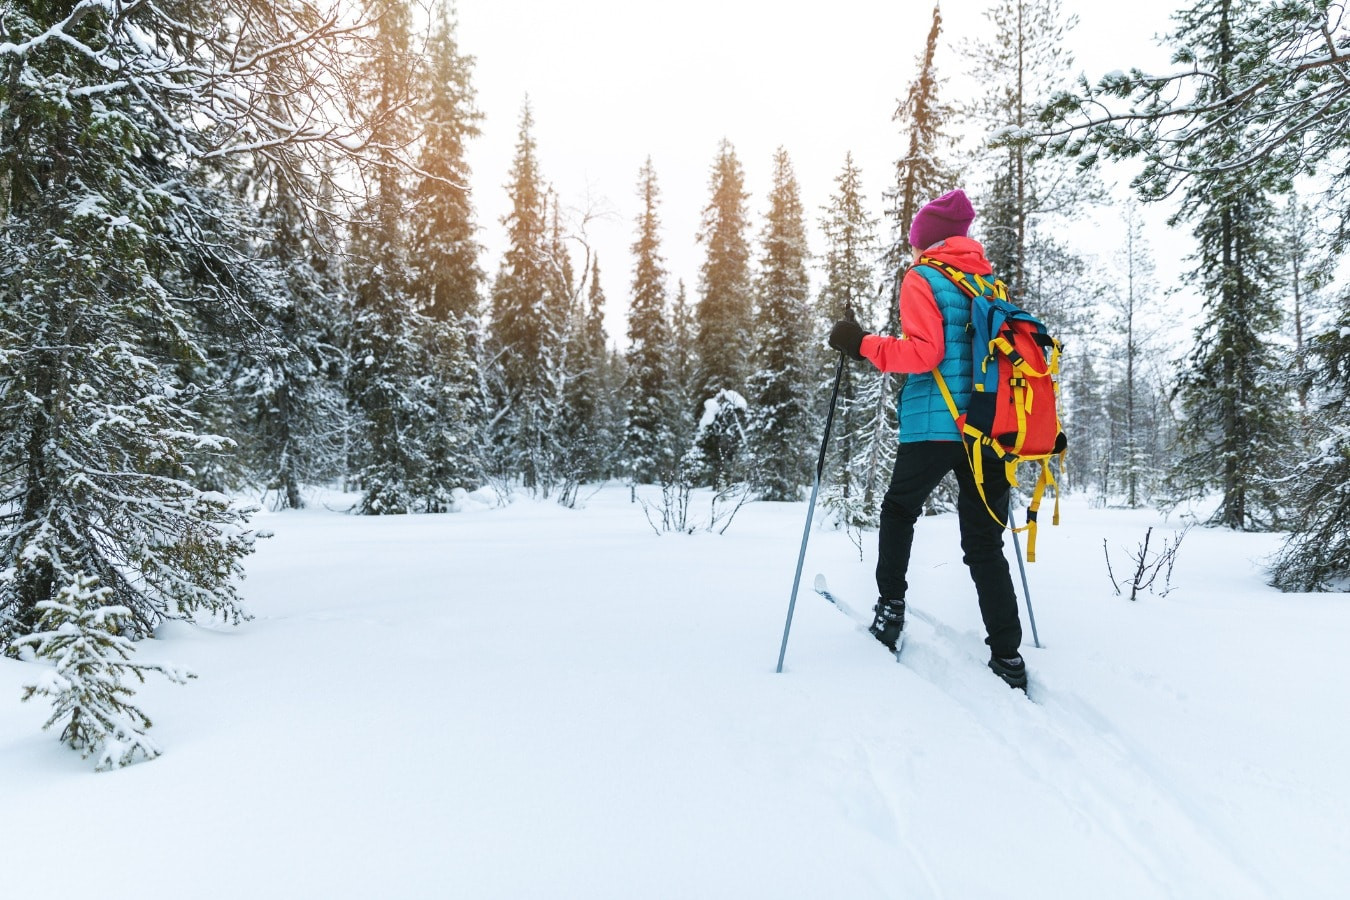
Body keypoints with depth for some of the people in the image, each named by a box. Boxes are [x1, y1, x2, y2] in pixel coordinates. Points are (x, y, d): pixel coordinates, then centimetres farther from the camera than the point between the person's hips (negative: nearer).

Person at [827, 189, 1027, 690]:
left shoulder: (923, 279, -2)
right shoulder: (990, 283, 17)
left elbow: (922, 351, -15)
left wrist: (863, 345, -6)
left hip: (933, 427, -5)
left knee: (899, 510, 21)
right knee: (985, 545, 9)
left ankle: (891, 607, 18)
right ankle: (1008, 657, 5)